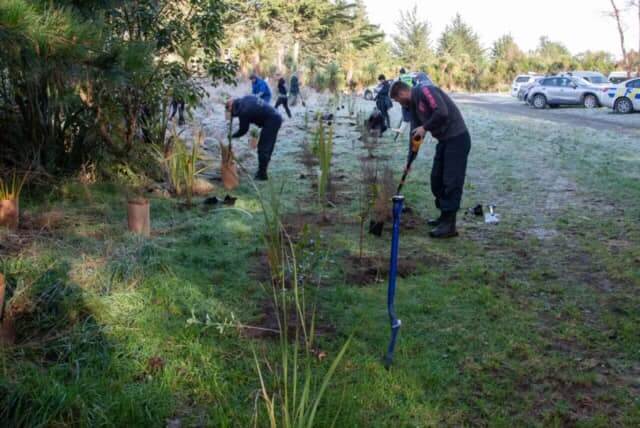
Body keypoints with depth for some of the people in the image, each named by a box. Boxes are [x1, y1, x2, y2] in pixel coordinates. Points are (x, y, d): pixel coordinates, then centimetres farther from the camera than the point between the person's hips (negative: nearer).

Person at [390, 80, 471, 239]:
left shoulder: (424, 91, -14)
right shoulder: (413, 104, 15)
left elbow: (442, 112, -27)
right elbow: (415, 132, 18)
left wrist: (425, 128, -16)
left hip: (457, 138, -10)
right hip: (443, 140, 10)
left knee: (452, 182, -8)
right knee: (437, 179, 13)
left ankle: (449, 225, -5)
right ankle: (445, 216, 25)